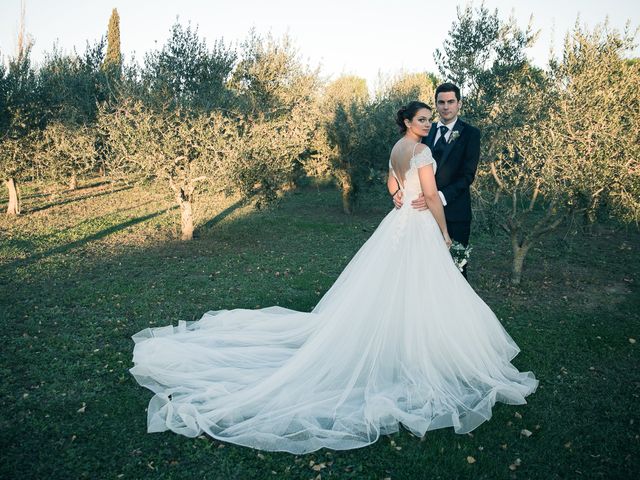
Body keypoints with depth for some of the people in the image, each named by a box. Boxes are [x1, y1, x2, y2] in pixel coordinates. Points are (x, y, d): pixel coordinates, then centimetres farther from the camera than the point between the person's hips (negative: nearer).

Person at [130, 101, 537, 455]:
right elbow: (431, 195, -16)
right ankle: (419, 354, 8)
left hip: (399, 223, 9)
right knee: (420, 295, -1)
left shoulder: (396, 149, 14)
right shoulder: (422, 150, -14)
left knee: (387, 290, 15)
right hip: (420, 227, -9)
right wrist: (445, 232, -9)